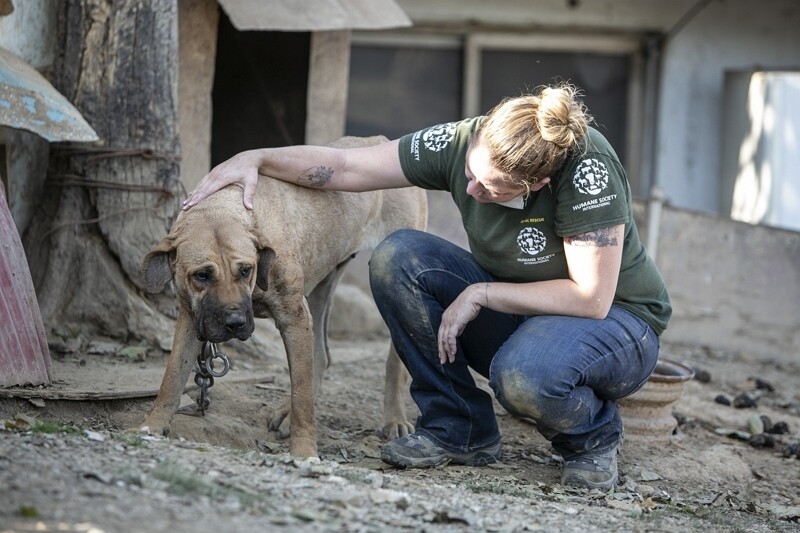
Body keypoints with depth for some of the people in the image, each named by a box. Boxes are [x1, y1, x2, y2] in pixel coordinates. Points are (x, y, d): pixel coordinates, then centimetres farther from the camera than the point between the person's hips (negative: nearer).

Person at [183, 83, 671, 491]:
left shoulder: (586, 165, -32)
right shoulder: (462, 143, -17)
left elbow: (592, 299, -30)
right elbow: (346, 167, -10)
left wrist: (481, 294, -24)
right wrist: (256, 158, -22)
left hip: (616, 320, -6)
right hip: (513, 312, 6)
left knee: (524, 376, -40)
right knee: (396, 258, -17)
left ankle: (594, 437, -3)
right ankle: (459, 429, -4)